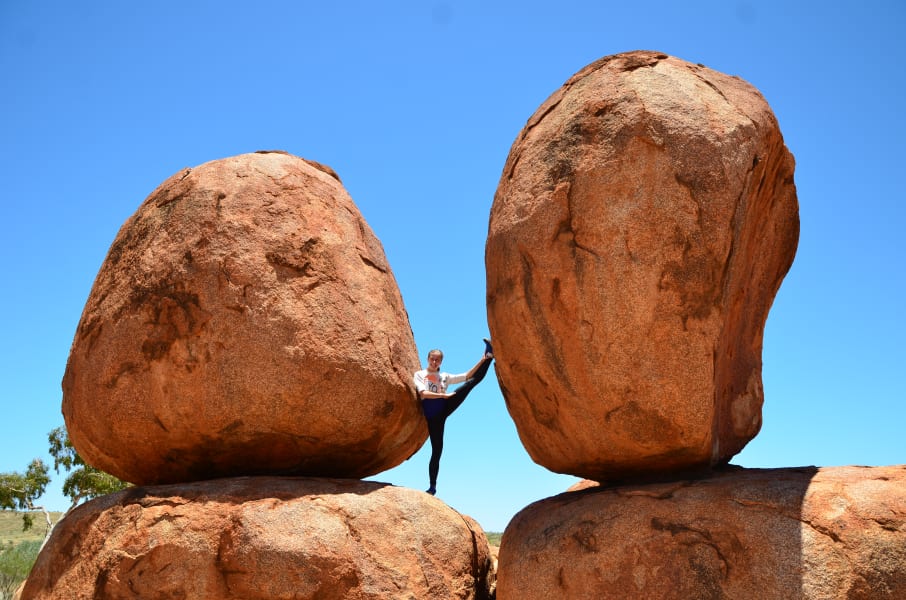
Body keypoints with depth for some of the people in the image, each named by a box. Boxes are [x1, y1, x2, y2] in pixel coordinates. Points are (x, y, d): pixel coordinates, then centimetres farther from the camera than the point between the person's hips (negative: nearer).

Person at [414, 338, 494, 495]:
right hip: (432, 414, -3)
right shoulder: (419, 374, 9)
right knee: (436, 450, -2)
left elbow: (466, 376, 14)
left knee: (473, 381, -8)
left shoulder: (444, 376, 19)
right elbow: (423, 394, -8)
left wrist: (482, 360, 5)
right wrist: (444, 395, -14)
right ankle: (432, 486, 7)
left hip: (445, 406, 3)